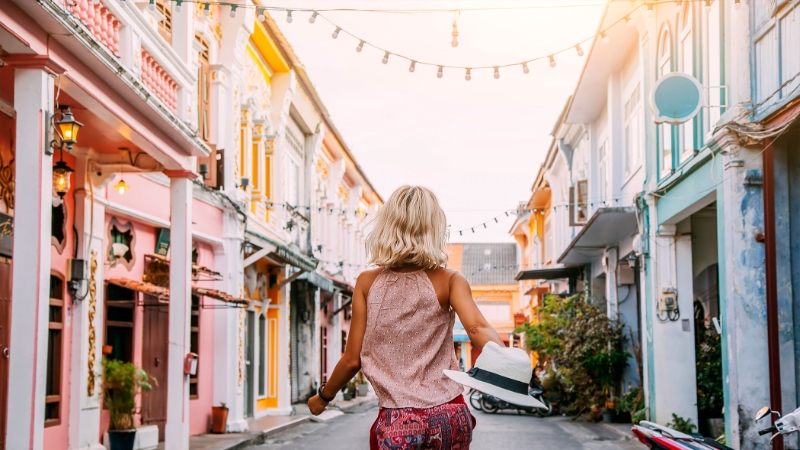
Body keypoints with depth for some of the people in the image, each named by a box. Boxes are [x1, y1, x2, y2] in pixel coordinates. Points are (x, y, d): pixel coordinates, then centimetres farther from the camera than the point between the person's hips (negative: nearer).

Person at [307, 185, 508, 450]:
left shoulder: (368, 283, 2)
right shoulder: (448, 281, 0)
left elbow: (352, 360, 4)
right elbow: (477, 328, -19)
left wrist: (323, 397, 19)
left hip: (397, 423, 0)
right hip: (448, 416, 1)